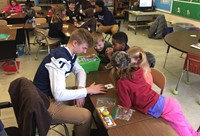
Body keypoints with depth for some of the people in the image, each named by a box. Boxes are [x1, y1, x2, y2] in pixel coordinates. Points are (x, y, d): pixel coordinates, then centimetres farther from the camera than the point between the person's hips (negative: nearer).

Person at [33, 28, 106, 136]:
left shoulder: (69, 53, -1)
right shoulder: (60, 59, -29)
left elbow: (80, 71, 11)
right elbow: (59, 95, -34)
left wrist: (81, 89, -8)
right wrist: (87, 90, -25)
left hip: (52, 94, 9)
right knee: (86, 116, -18)